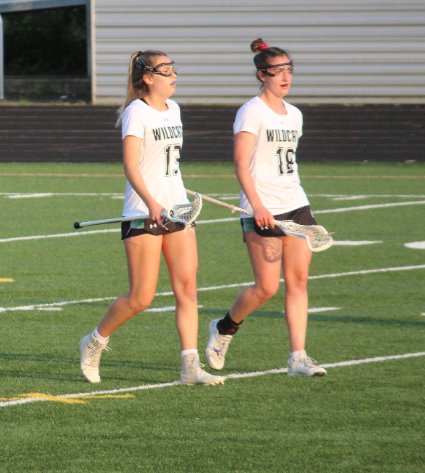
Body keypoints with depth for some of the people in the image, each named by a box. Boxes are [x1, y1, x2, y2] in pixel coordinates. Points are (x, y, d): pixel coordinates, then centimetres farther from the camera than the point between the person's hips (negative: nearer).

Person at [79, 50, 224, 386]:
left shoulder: (173, 109, 12)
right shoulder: (136, 112, -11)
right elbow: (131, 166, -20)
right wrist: (151, 203, -33)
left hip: (177, 208, 7)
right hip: (143, 214, -7)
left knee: (187, 289, -3)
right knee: (141, 298, -4)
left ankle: (191, 367, -4)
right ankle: (94, 342, 19)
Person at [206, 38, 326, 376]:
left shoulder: (294, 115, 13)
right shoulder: (252, 112, -8)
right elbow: (241, 163, -15)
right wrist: (256, 204, -25)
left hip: (296, 205, 7)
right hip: (264, 212, -7)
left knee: (298, 281, -1)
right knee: (267, 287, -6)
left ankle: (298, 358, 0)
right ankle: (224, 328, 19)